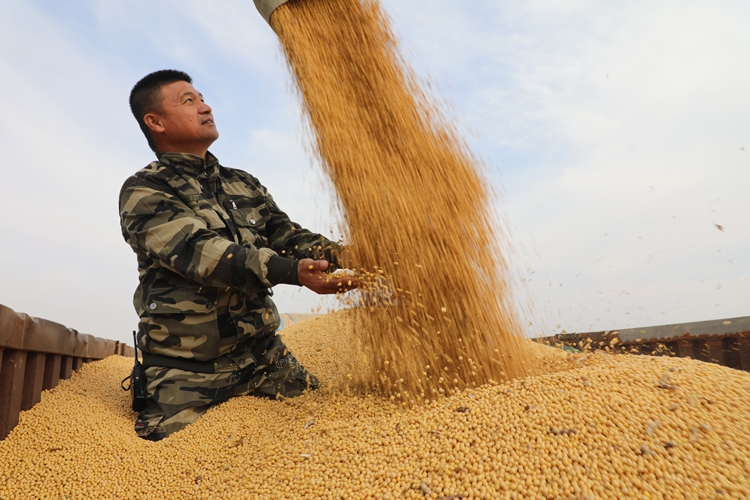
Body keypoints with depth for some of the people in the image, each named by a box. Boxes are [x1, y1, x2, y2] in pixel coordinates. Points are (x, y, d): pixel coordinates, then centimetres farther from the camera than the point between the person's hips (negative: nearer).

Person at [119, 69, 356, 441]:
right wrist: (294, 271, -37)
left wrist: (342, 255, -18)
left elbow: (287, 235, 3)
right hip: (189, 374, -4)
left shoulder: (244, 185, 12)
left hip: (265, 356, 4)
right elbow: (200, 252, -22)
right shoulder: (143, 193, -6)